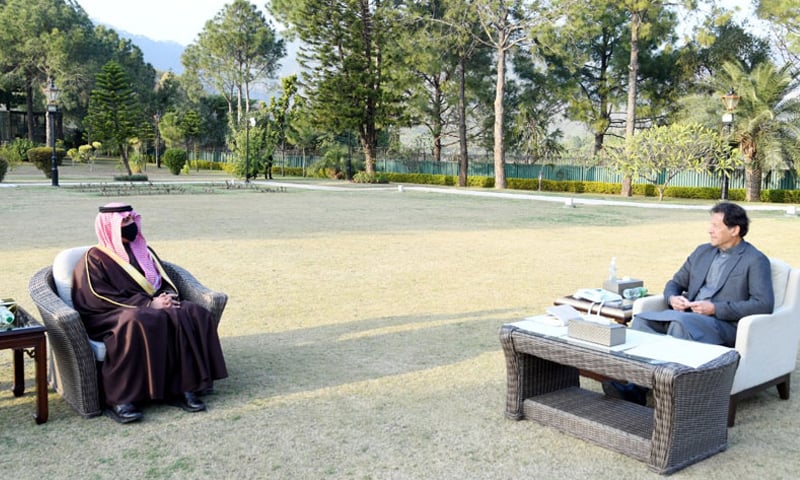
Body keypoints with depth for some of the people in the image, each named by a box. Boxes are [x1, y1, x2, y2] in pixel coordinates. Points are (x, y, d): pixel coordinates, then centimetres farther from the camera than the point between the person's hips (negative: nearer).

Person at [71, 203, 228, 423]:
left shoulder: (144, 251, 20)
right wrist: (148, 303, -19)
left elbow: (165, 281, 20)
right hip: (113, 315, -6)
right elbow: (99, 298, -12)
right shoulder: (95, 258, 0)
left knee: (194, 314, -21)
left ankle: (180, 387, -25)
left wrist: (168, 295, -7)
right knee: (140, 322, -41)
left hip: (156, 305, 6)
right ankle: (119, 400, -36)